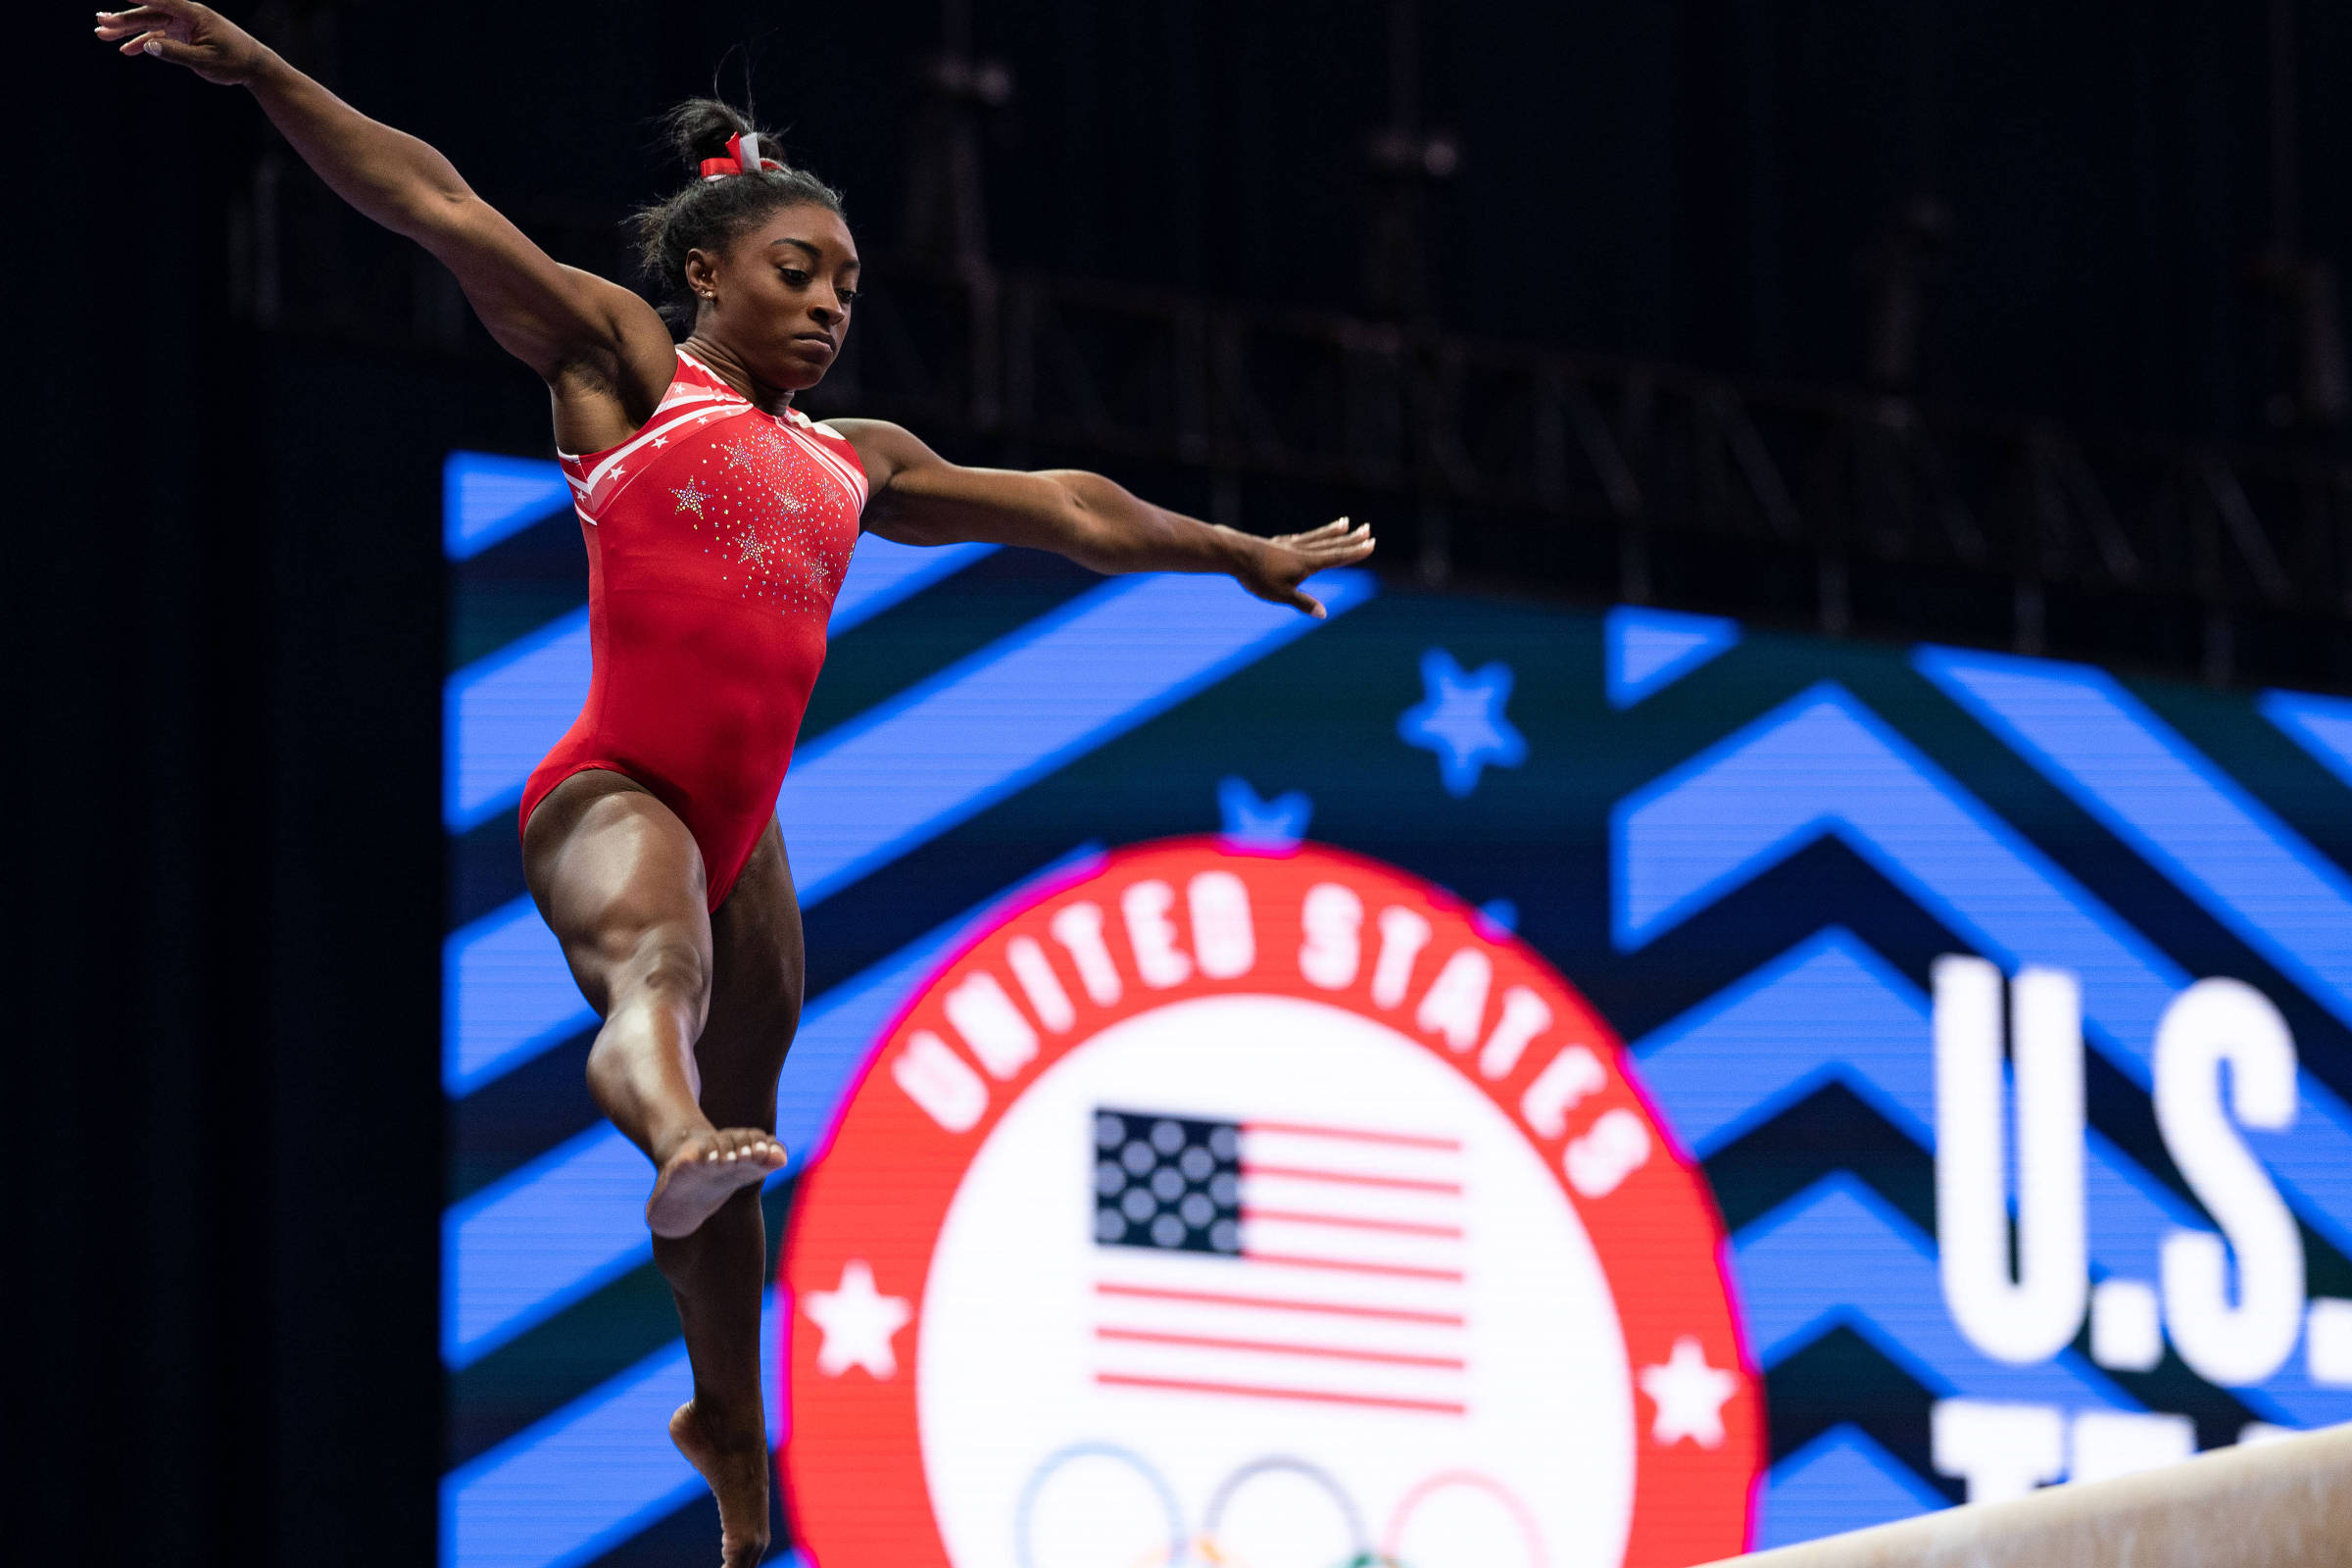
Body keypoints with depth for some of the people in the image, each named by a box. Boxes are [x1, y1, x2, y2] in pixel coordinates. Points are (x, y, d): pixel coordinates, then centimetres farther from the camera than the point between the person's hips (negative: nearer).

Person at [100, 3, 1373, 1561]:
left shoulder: (853, 463, 24)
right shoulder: (628, 368, 7)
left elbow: (1061, 505, 35)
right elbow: (443, 208, -2)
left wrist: (1241, 555, 45)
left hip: (743, 829, 7)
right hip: (612, 790, -7)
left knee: (737, 1155, 14)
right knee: (658, 964, -38)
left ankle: (731, 1435, 32)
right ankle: (682, 1138, -70)